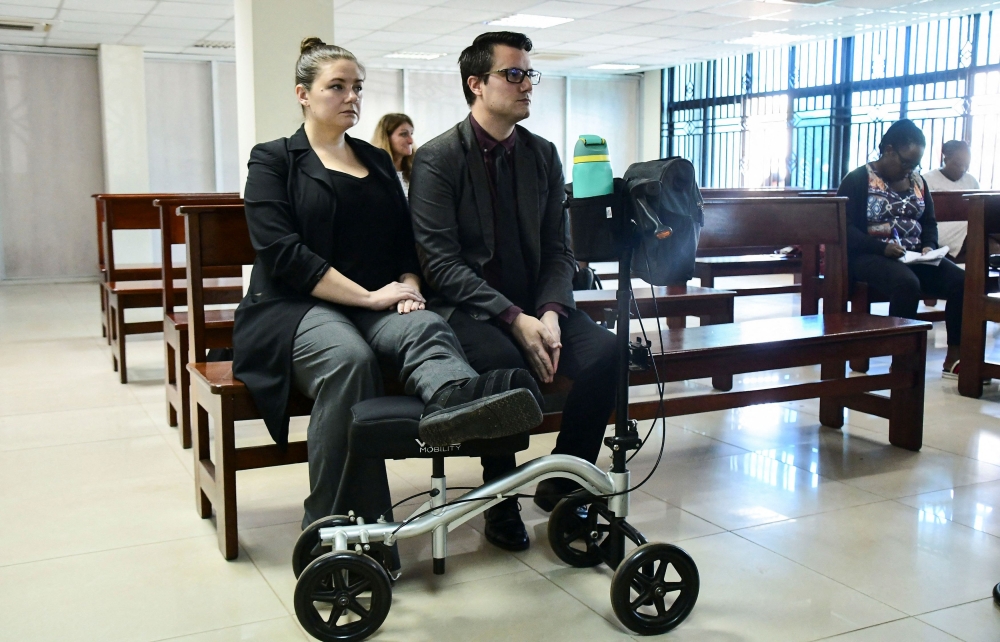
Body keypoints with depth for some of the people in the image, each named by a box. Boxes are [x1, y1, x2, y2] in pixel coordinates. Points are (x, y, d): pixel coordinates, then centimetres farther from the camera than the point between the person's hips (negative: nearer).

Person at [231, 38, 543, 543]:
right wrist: (370, 296, -15)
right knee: (348, 358, -37)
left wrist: (407, 285, -6)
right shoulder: (274, 160, 7)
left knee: (426, 327, -31)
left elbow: (406, 239, 18)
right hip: (300, 307, -4)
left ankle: (455, 398, -68)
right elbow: (282, 251, -8)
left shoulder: (377, 161, 23)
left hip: (378, 305, 4)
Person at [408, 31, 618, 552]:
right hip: (467, 307, -4)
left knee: (604, 350, -22)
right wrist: (514, 320, -23)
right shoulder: (437, 159, -6)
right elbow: (442, 264, -13)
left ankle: (561, 484, -2)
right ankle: (501, 498, -10)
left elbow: (558, 249, 7)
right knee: (506, 362, -35)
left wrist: (550, 313, -13)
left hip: (535, 304, 5)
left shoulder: (543, 155, 10)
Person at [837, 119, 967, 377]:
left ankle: (954, 358, -10)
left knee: (961, 281, -18)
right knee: (907, 283, -37)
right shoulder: (858, 180, -5)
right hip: (870, 256, -6)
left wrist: (929, 246, -4)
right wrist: (882, 248, -25)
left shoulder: (917, 181, 15)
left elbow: (929, 222, 19)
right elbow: (845, 228, -13)